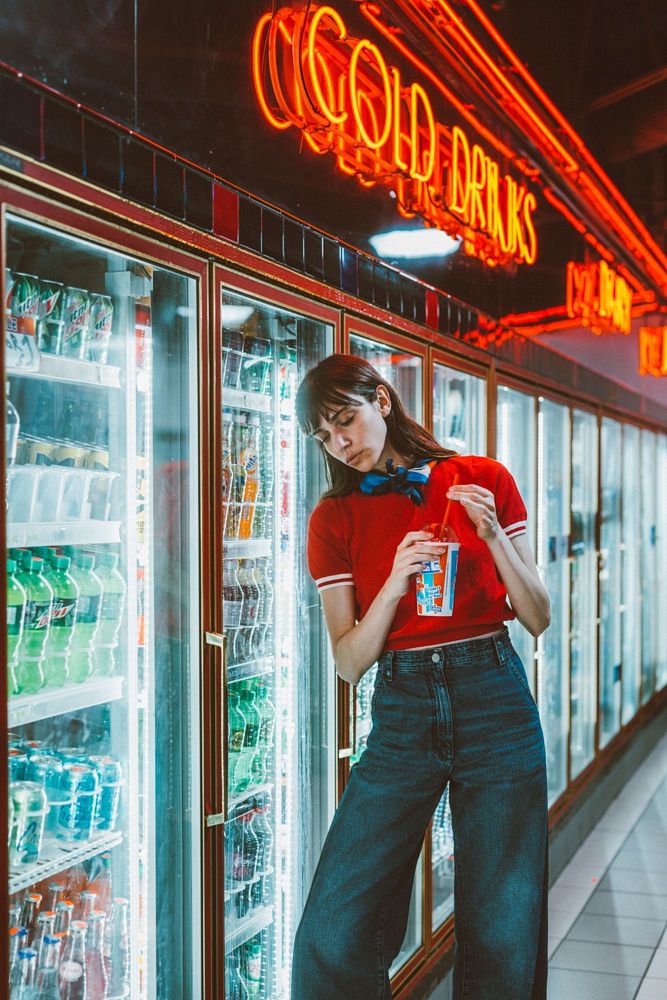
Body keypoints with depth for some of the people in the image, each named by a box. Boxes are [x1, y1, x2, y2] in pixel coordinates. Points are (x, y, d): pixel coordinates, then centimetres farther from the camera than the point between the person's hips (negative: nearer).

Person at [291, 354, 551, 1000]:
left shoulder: (484, 481, 4)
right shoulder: (333, 518, 6)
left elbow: (538, 619, 5)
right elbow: (349, 662, 2)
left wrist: (493, 536, -10)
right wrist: (395, 583, -14)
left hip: (495, 703, 0)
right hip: (401, 713, 1)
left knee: (502, 935, 4)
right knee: (332, 935, -8)